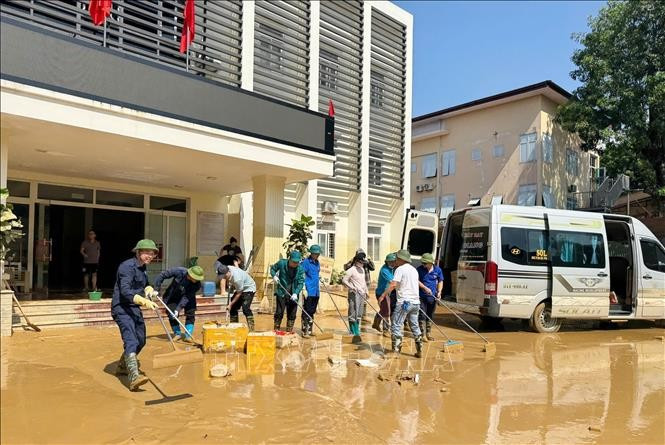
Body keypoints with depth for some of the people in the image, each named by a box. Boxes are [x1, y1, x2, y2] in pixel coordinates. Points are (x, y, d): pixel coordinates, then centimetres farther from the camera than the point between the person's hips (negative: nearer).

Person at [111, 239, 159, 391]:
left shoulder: (142, 268, 11)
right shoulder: (128, 266, -18)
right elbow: (125, 292, -30)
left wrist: (149, 289, 3)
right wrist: (144, 301, -44)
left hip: (135, 308, 10)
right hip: (122, 308, -10)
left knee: (140, 341, 18)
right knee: (131, 341, -24)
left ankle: (122, 367, 39)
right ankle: (134, 377, -34)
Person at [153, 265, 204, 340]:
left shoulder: (197, 284, -29)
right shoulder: (179, 272, -32)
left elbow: (187, 297, -32)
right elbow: (162, 275, -22)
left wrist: (178, 309, -40)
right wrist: (156, 289, -22)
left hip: (188, 299, 1)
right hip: (173, 297, -1)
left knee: (190, 314, -8)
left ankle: (188, 335, 5)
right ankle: (177, 333, 14)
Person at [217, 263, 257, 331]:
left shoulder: (237, 278, -38)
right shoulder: (226, 269, -16)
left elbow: (239, 294, -25)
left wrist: (230, 304, -21)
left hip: (249, 288, -8)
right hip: (239, 288, 9)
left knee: (245, 308, -22)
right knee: (233, 307, 5)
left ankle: (251, 329, -20)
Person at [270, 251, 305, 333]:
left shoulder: (300, 269, -9)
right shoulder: (282, 263, -10)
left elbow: (301, 282, -10)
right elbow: (272, 268, 8)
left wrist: (296, 293, -22)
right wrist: (274, 275, -12)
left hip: (293, 295, 2)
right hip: (281, 293, -2)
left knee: (292, 313, 9)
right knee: (279, 312, 0)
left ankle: (289, 330, 24)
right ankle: (276, 329, 15)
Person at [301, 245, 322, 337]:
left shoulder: (317, 263, 14)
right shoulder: (306, 262, -8)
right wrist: (304, 289, -17)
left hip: (316, 291, 7)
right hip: (309, 291, -7)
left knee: (312, 311, 13)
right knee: (306, 311, -5)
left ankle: (309, 330, 21)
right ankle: (304, 331, -1)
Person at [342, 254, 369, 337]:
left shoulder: (362, 270, 15)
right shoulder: (351, 270, -10)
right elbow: (344, 280, -14)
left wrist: (366, 291, 19)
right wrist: (352, 287, -24)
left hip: (362, 294, 8)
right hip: (354, 294, -8)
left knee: (359, 314, 13)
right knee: (353, 313, -6)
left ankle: (357, 330, 23)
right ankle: (353, 332, 0)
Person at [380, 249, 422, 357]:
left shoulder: (400, 269, -7)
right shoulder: (414, 269, 16)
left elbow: (393, 284, -19)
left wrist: (383, 295, -19)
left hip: (404, 301, -8)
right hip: (415, 302, 8)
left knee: (397, 325, -3)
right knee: (415, 326, 15)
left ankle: (396, 350, -5)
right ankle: (419, 350, 18)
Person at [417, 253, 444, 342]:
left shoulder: (438, 270, 0)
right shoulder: (420, 269, -8)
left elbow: (440, 281, 9)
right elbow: (417, 280, -9)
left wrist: (439, 292, -4)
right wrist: (425, 288, -20)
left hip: (432, 297, 3)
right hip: (422, 297, -3)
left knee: (430, 316, 14)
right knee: (422, 316, -5)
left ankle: (428, 333, 26)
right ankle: (423, 334, 0)